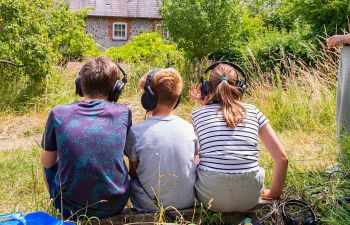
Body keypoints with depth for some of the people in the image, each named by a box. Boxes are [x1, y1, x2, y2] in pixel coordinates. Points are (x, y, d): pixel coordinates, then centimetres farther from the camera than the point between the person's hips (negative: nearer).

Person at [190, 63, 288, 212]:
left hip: (210, 198, -1)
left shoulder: (198, 114, 2)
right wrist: (274, 193, 17)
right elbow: (282, 158, 3)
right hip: (249, 200, 1)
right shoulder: (253, 112, 3)